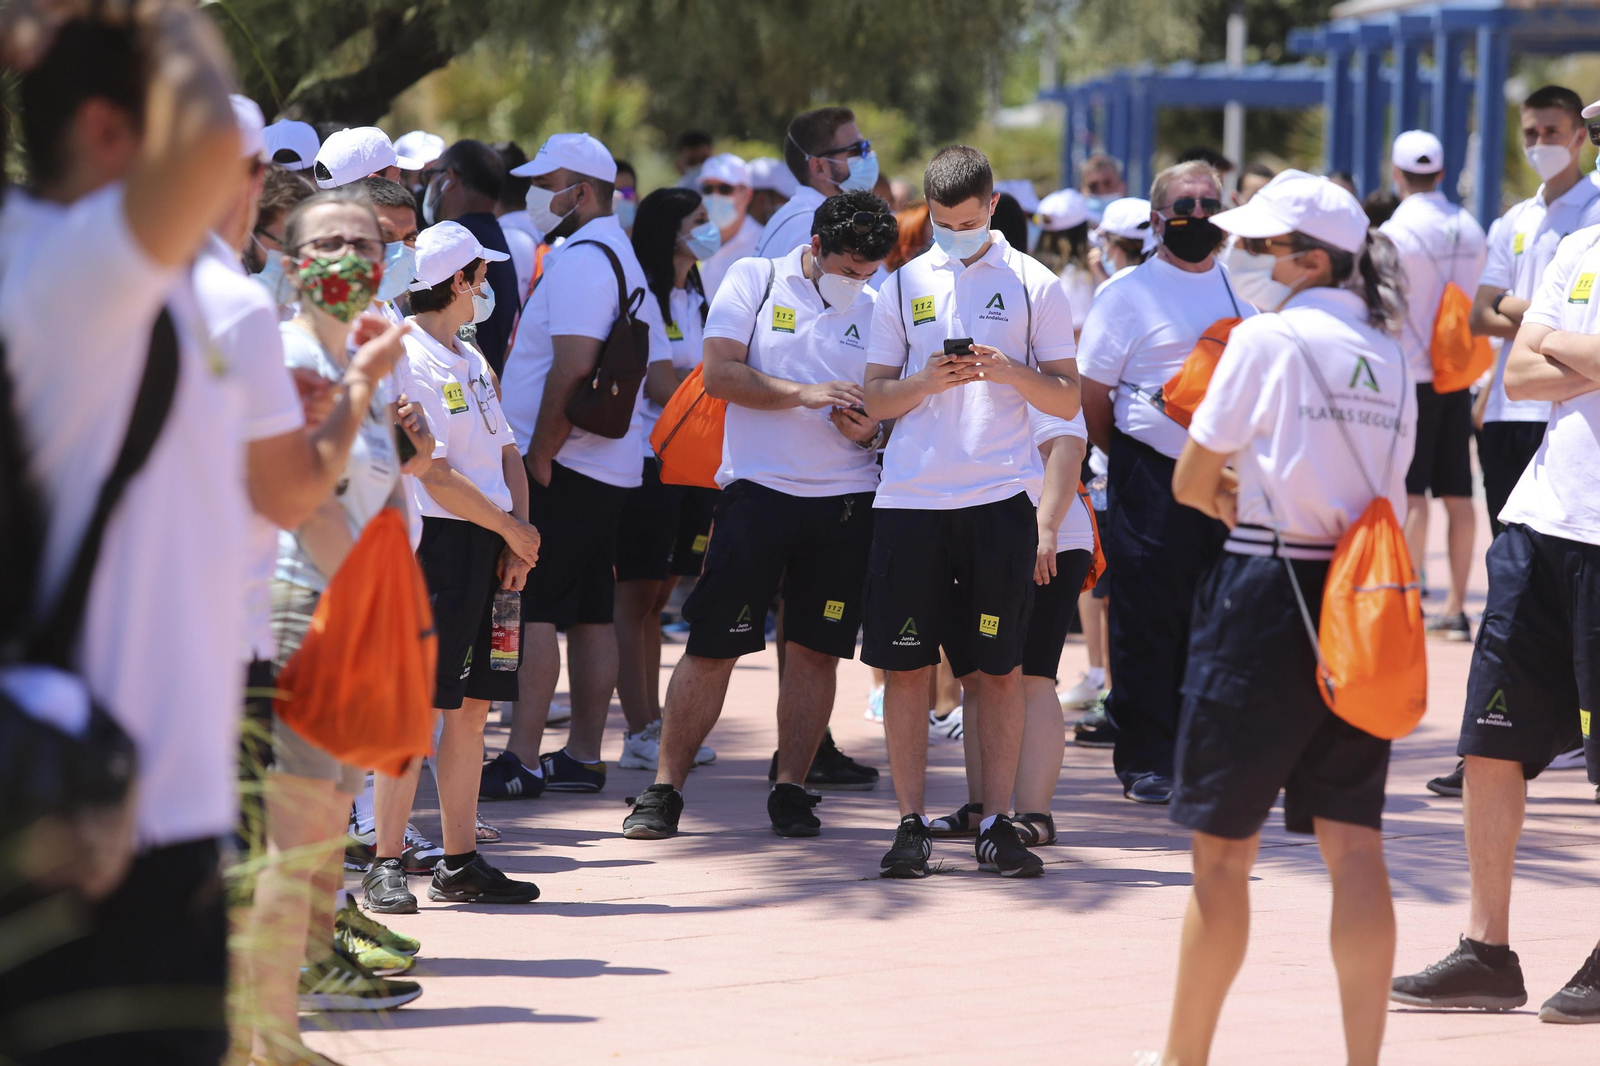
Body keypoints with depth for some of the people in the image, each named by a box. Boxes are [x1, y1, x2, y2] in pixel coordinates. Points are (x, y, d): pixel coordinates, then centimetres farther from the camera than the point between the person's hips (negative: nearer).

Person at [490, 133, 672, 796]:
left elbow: (572, 368, -23)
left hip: (565, 469, -10)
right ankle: (583, 757, 13)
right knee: (592, 614, 10)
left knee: (536, 610, -10)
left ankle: (522, 760, -12)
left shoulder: (580, 257, -13)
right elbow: (661, 372, 21)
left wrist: (538, 456, -18)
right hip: (614, 467, 10)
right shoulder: (624, 258, 19)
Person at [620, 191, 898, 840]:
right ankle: (664, 789, 3)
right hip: (757, 489, -3)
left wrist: (870, 430, -9)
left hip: (846, 500, 3)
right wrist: (805, 393, -16)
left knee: (816, 649, 4)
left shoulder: (877, 310, 11)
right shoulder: (756, 281, 3)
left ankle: (791, 789, 13)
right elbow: (720, 374, -7)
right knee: (711, 645, -4)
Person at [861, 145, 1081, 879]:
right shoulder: (904, 286, 11)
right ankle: (911, 824, 8)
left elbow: (1068, 401, 4)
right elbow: (876, 400, 10)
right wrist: (926, 381, -10)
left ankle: (997, 826, 6)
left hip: (1001, 496, -2)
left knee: (1000, 667, 0)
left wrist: (1010, 372, -14)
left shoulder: (1034, 285, 5)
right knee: (904, 665, 1)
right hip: (910, 496, 2)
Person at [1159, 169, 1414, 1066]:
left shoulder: (1268, 337, -8)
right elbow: (1387, 494, 12)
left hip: (1269, 594, -6)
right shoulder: (1389, 357, 10)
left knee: (1224, 847, 4)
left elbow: (1191, 482, -3)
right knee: (1354, 842, 4)